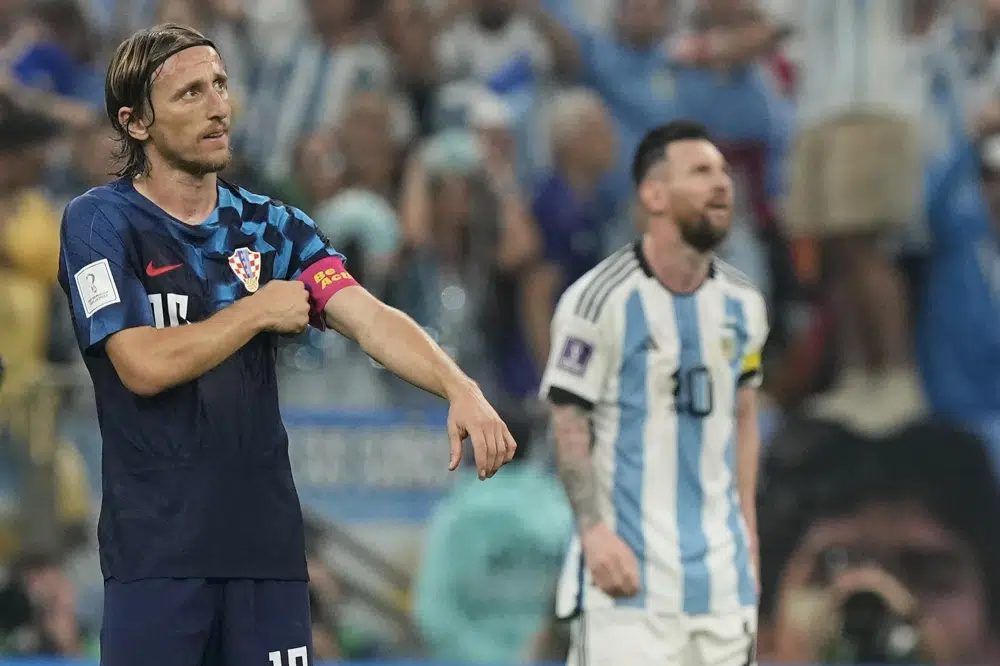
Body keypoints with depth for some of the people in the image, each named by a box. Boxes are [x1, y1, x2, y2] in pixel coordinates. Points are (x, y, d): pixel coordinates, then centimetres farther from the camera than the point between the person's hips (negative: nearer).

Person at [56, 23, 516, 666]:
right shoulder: (101, 222, -3)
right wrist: (259, 310, -3)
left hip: (268, 540, 4)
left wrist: (460, 389, -21)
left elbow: (370, 319, -4)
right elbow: (144, 365, -14)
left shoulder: (274, 227, 10)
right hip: (156, 547, -4)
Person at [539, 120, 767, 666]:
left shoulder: (742, 304, 11)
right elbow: (570, 425, -8)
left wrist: (746, 529, 14)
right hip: (628, 560, -6)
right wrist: (594, 530, -16)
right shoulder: (599, 299, -10)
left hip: (721, 565, 6)